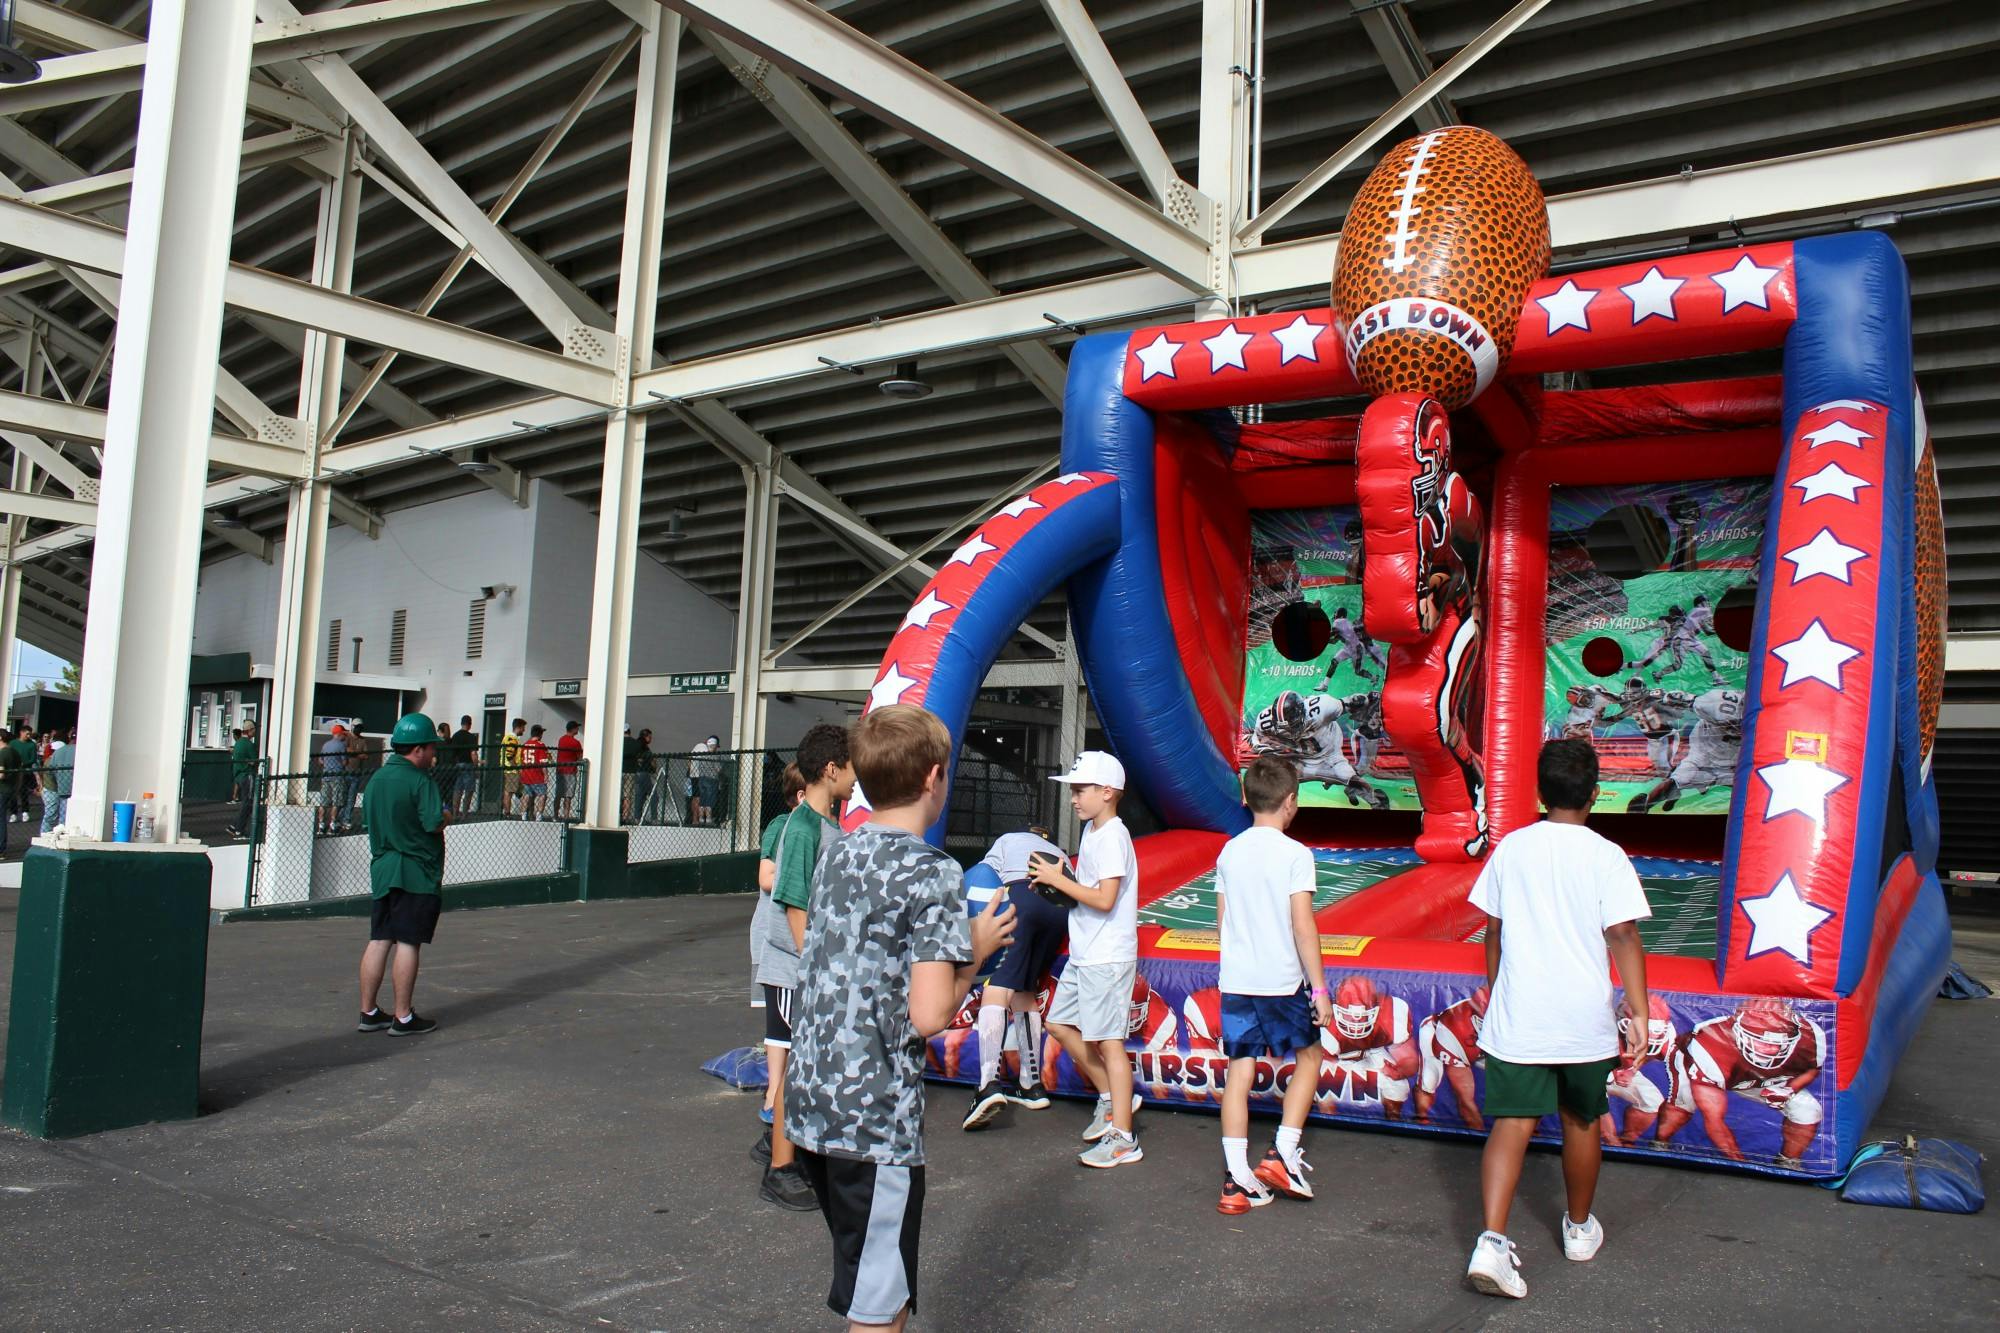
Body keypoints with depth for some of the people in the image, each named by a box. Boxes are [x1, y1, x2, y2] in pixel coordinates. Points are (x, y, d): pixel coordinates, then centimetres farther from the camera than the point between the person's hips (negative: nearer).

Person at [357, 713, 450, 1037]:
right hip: (416, 872, -8)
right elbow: (434, 823, -20)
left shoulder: (378, 777, 11)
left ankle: (369, 1013, 17)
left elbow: (368, 818, 18)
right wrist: (447, 815, 0)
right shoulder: (420, 780, -14)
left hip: (382, 868, 8)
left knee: (379, 940, 11)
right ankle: (403, 1018, 2)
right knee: (408, 942, -3)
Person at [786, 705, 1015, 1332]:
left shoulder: (839, 854, 8)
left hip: (812, 1102, 8)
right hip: (876, 1119, -8)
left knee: (875, 1283, 23)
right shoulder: (933, 873, -15)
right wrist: (978, 950, -4)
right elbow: (928, 1015, -21)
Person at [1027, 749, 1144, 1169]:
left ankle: (1123, 1138, 2)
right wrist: (1054, 882, 3)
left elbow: (1104, 899, -24)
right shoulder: (1092, 831, 12)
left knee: (1107, 1040, -5)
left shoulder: (1112, 837, -17)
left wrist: (1058, 880, -16)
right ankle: (1111, 1098, 29)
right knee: (1060, 1023, 17)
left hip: (1107, 957, -10)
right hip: (1084, 955, 10)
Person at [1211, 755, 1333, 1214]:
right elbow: (1303, 927, -13)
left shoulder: (1229, 852, 6)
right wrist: (1320, 990, -8)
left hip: (1235, 981, 4)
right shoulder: (1294, 854, -11)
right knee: (1308, 1057, 17)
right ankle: (1283, 1154, 11)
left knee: (1240, 1071, 6)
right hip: (1282, 982, -4)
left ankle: (1237, 1179, 7)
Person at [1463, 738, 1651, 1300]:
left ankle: (1492, 1241, -16)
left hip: (1515, 1019, 1)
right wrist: (1640, 1014, -7)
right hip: (1584, 1021, -1)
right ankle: (1579, 1228, 36)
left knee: (1511, 1123, -1)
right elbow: (1623, 938, -12)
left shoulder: (1510, 848, 2)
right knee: (1581, 1123, 18)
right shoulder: (1606, 856, -7)